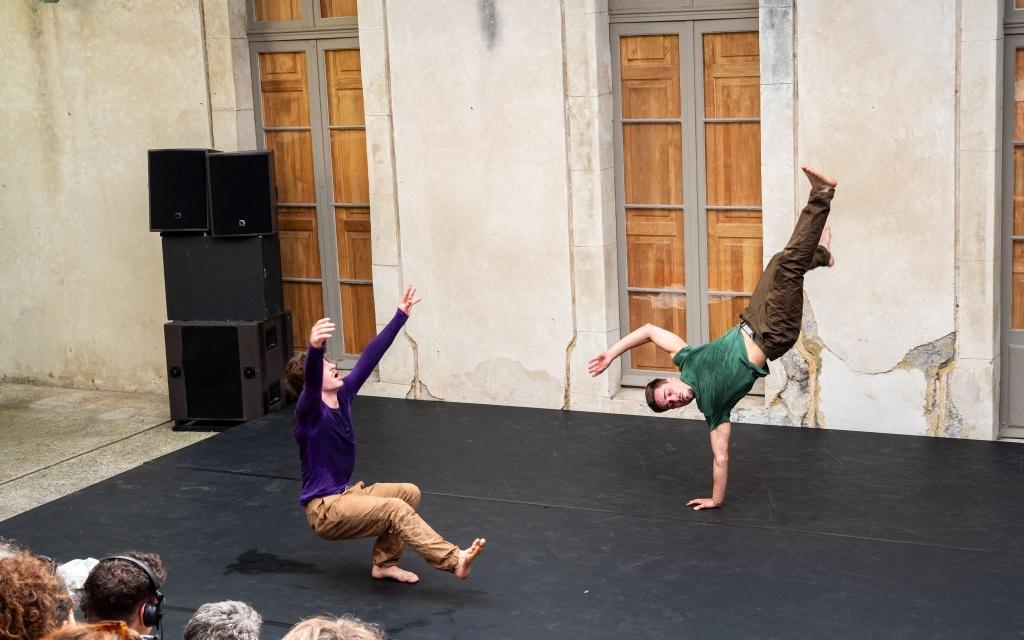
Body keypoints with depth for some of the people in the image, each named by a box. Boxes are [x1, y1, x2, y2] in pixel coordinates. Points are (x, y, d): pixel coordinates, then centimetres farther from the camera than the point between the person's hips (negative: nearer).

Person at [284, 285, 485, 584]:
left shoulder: (342, 394, 3)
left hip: (346, 493, 10)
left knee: (409, 493, 7)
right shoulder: (310, 412, -20)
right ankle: (455, 560, -28)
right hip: (324, 509, -10)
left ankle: (384, 562, 11)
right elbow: (311, 382, -43)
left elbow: (370, 357, 7)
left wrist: (400, 315, 10)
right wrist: (315, 348, -64)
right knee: (395, 509, -23)